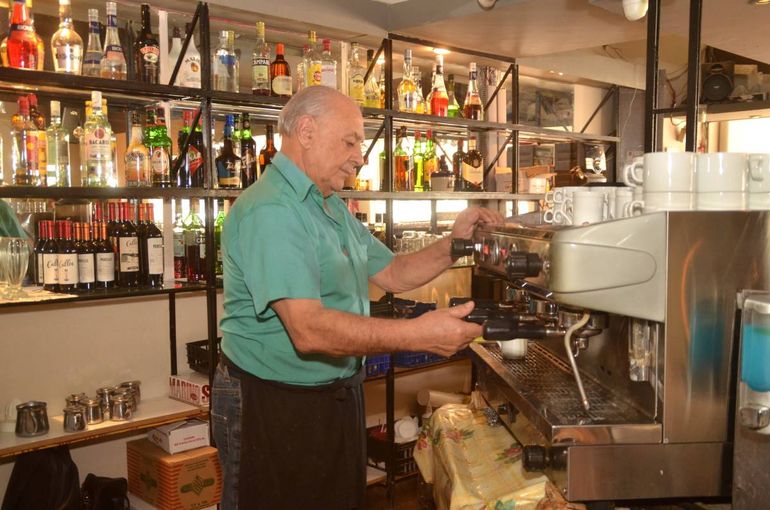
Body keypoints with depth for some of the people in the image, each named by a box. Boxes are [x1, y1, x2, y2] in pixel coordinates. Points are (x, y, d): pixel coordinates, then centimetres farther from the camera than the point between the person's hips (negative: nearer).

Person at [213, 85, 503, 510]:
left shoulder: (333, 208, 11)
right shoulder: (270, 210, -23)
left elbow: (392, 273, 12)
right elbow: (310, 330, -31)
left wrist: (454, 244, -2)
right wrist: (418, 334, -33)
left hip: (337, 395, 10)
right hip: (274, 408, -9)